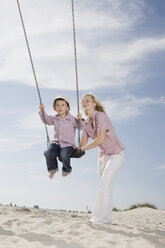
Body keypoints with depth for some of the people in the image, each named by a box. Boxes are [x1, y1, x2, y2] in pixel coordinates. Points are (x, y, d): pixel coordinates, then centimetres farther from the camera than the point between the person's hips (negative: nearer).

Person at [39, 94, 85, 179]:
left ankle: (66, 169, 4)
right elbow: (46, 120, 25)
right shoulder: (54, 118, 7)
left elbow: (80, 126, -5)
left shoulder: (72, 119, -5)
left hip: (68, 144, -4)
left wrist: (80, 120, -24)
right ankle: (53, 169, 8)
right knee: (48, 154, -22)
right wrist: (42, 110, 14)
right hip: (56, 143, 4)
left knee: (64, 156, -30)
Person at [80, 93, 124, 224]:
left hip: (116, 154, -8)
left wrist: (84, 148, -18)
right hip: (103, 154, 8)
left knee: (105, 182, -19)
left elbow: (100, 139, -28)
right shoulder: (86, 123, 2)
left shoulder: (100, 116, -21)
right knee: (105, 185, 7)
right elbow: (83, 144, 5)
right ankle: (107, 218, 14)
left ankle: (98, 217, -15)